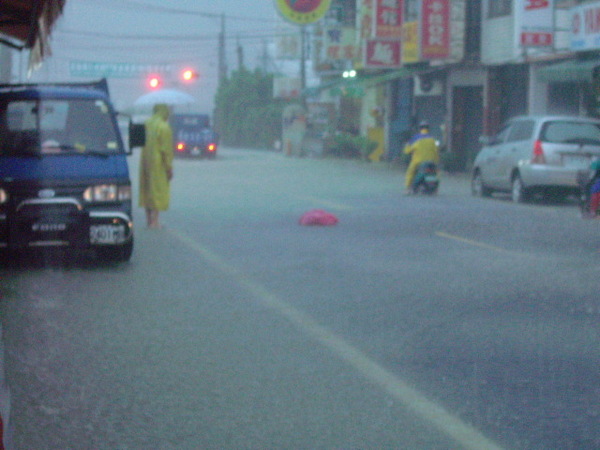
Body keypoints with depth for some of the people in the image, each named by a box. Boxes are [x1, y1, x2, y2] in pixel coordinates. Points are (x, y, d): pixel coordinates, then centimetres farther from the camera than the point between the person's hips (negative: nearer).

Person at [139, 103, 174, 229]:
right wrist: (169, 167, -11)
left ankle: (149, 219, 19)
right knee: (158, 189, -2)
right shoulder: (164, 127, -15)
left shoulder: (147, 124, 6)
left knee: (147, 190, 13)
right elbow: (166, 149, -17)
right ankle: (154, 220, -6)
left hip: (145, 161, 7)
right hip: (158, 163, -7)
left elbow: (142, 144, 9)